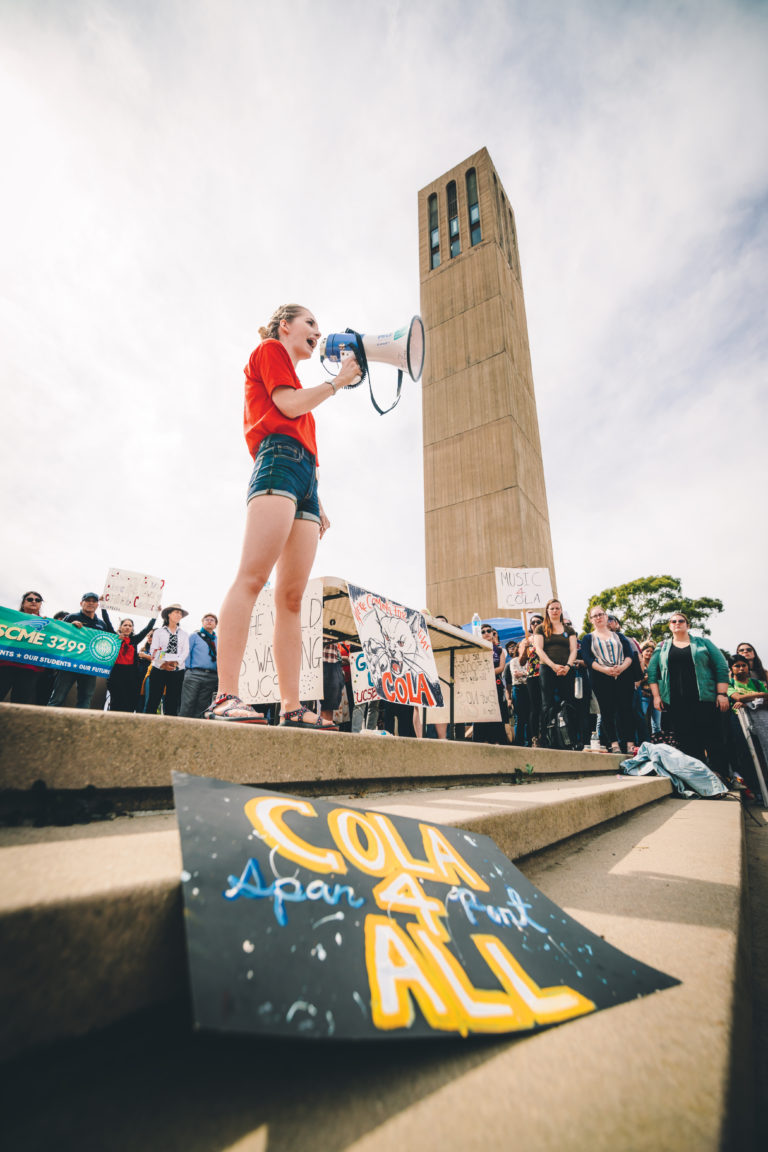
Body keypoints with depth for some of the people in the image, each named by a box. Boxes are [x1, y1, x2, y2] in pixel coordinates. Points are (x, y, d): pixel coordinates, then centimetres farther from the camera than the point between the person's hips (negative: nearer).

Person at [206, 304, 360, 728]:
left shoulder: (295, 379, 38)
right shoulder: (269, 350, 17)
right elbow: (289, 405, -2)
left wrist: (316, 502, 21)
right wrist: (338, 381, 11)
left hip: (304, 478, 8)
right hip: (279, 462, -8)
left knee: (292, 596, -5)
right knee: (252, 576, -22)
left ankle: (291, 707, -8)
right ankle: (225, 696, -26)